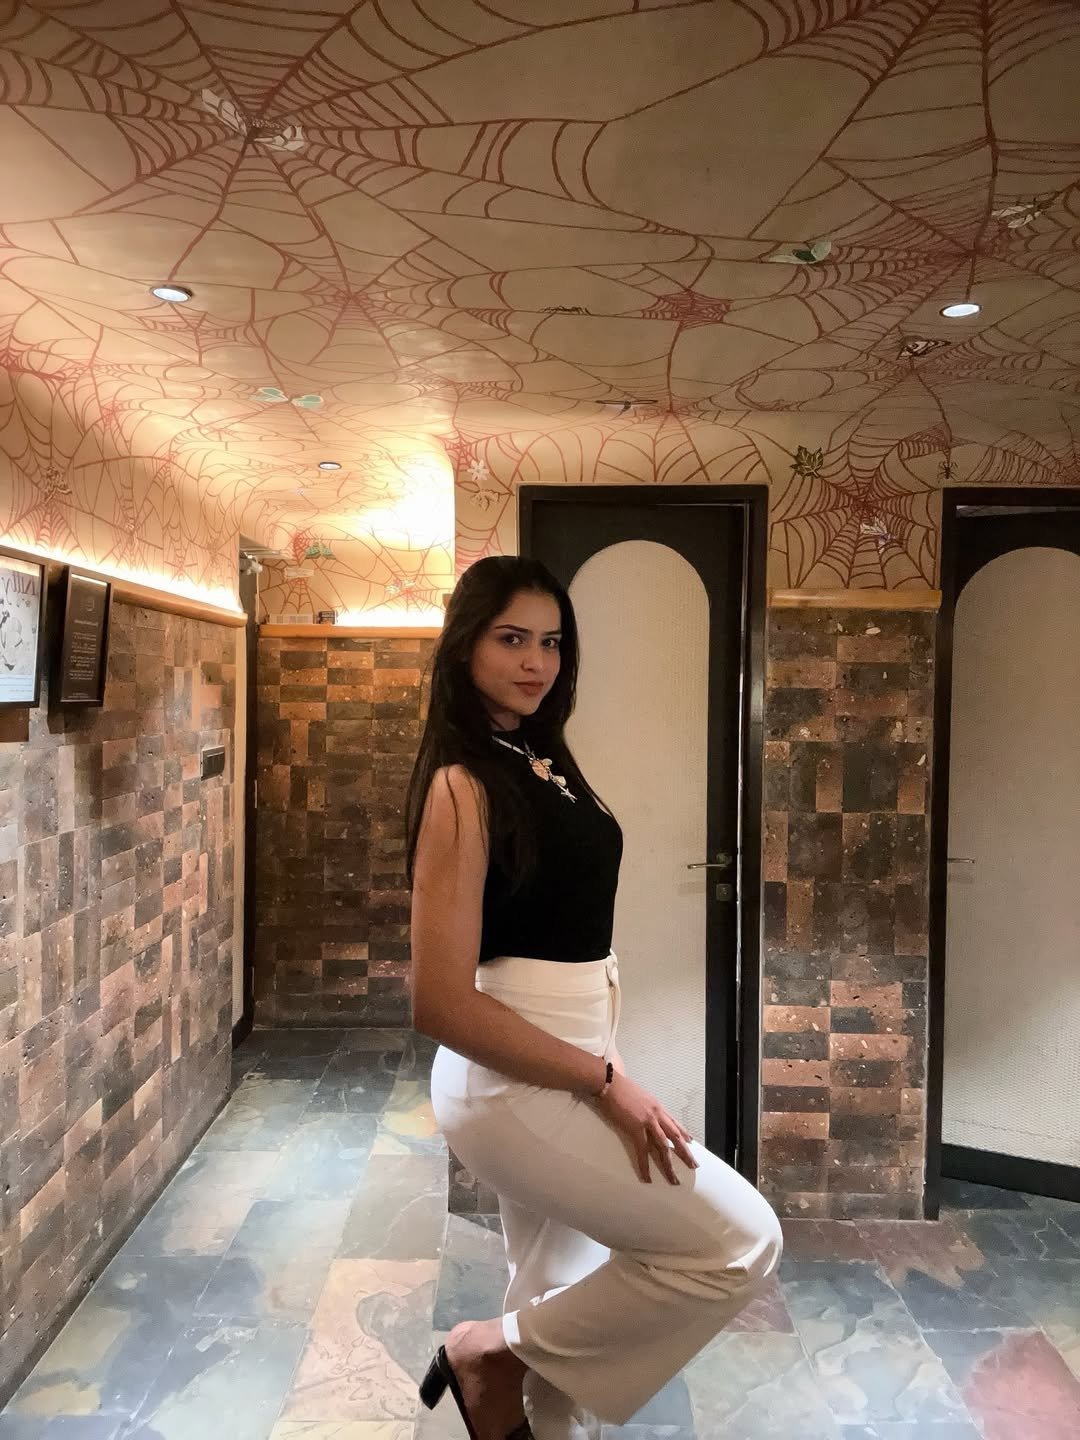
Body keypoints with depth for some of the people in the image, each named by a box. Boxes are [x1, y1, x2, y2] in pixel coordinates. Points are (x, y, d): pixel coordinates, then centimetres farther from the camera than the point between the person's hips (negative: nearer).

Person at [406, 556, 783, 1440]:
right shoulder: (463, 784, -18)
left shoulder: (543, 761, 8)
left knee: (565, 1306, 20)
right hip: (514, 1080, -8)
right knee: (740, 1243, -3)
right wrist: (605, 1081, -17)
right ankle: (491, 1351, 9)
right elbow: (442, 1002, -21)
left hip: (559, 1066, 8)